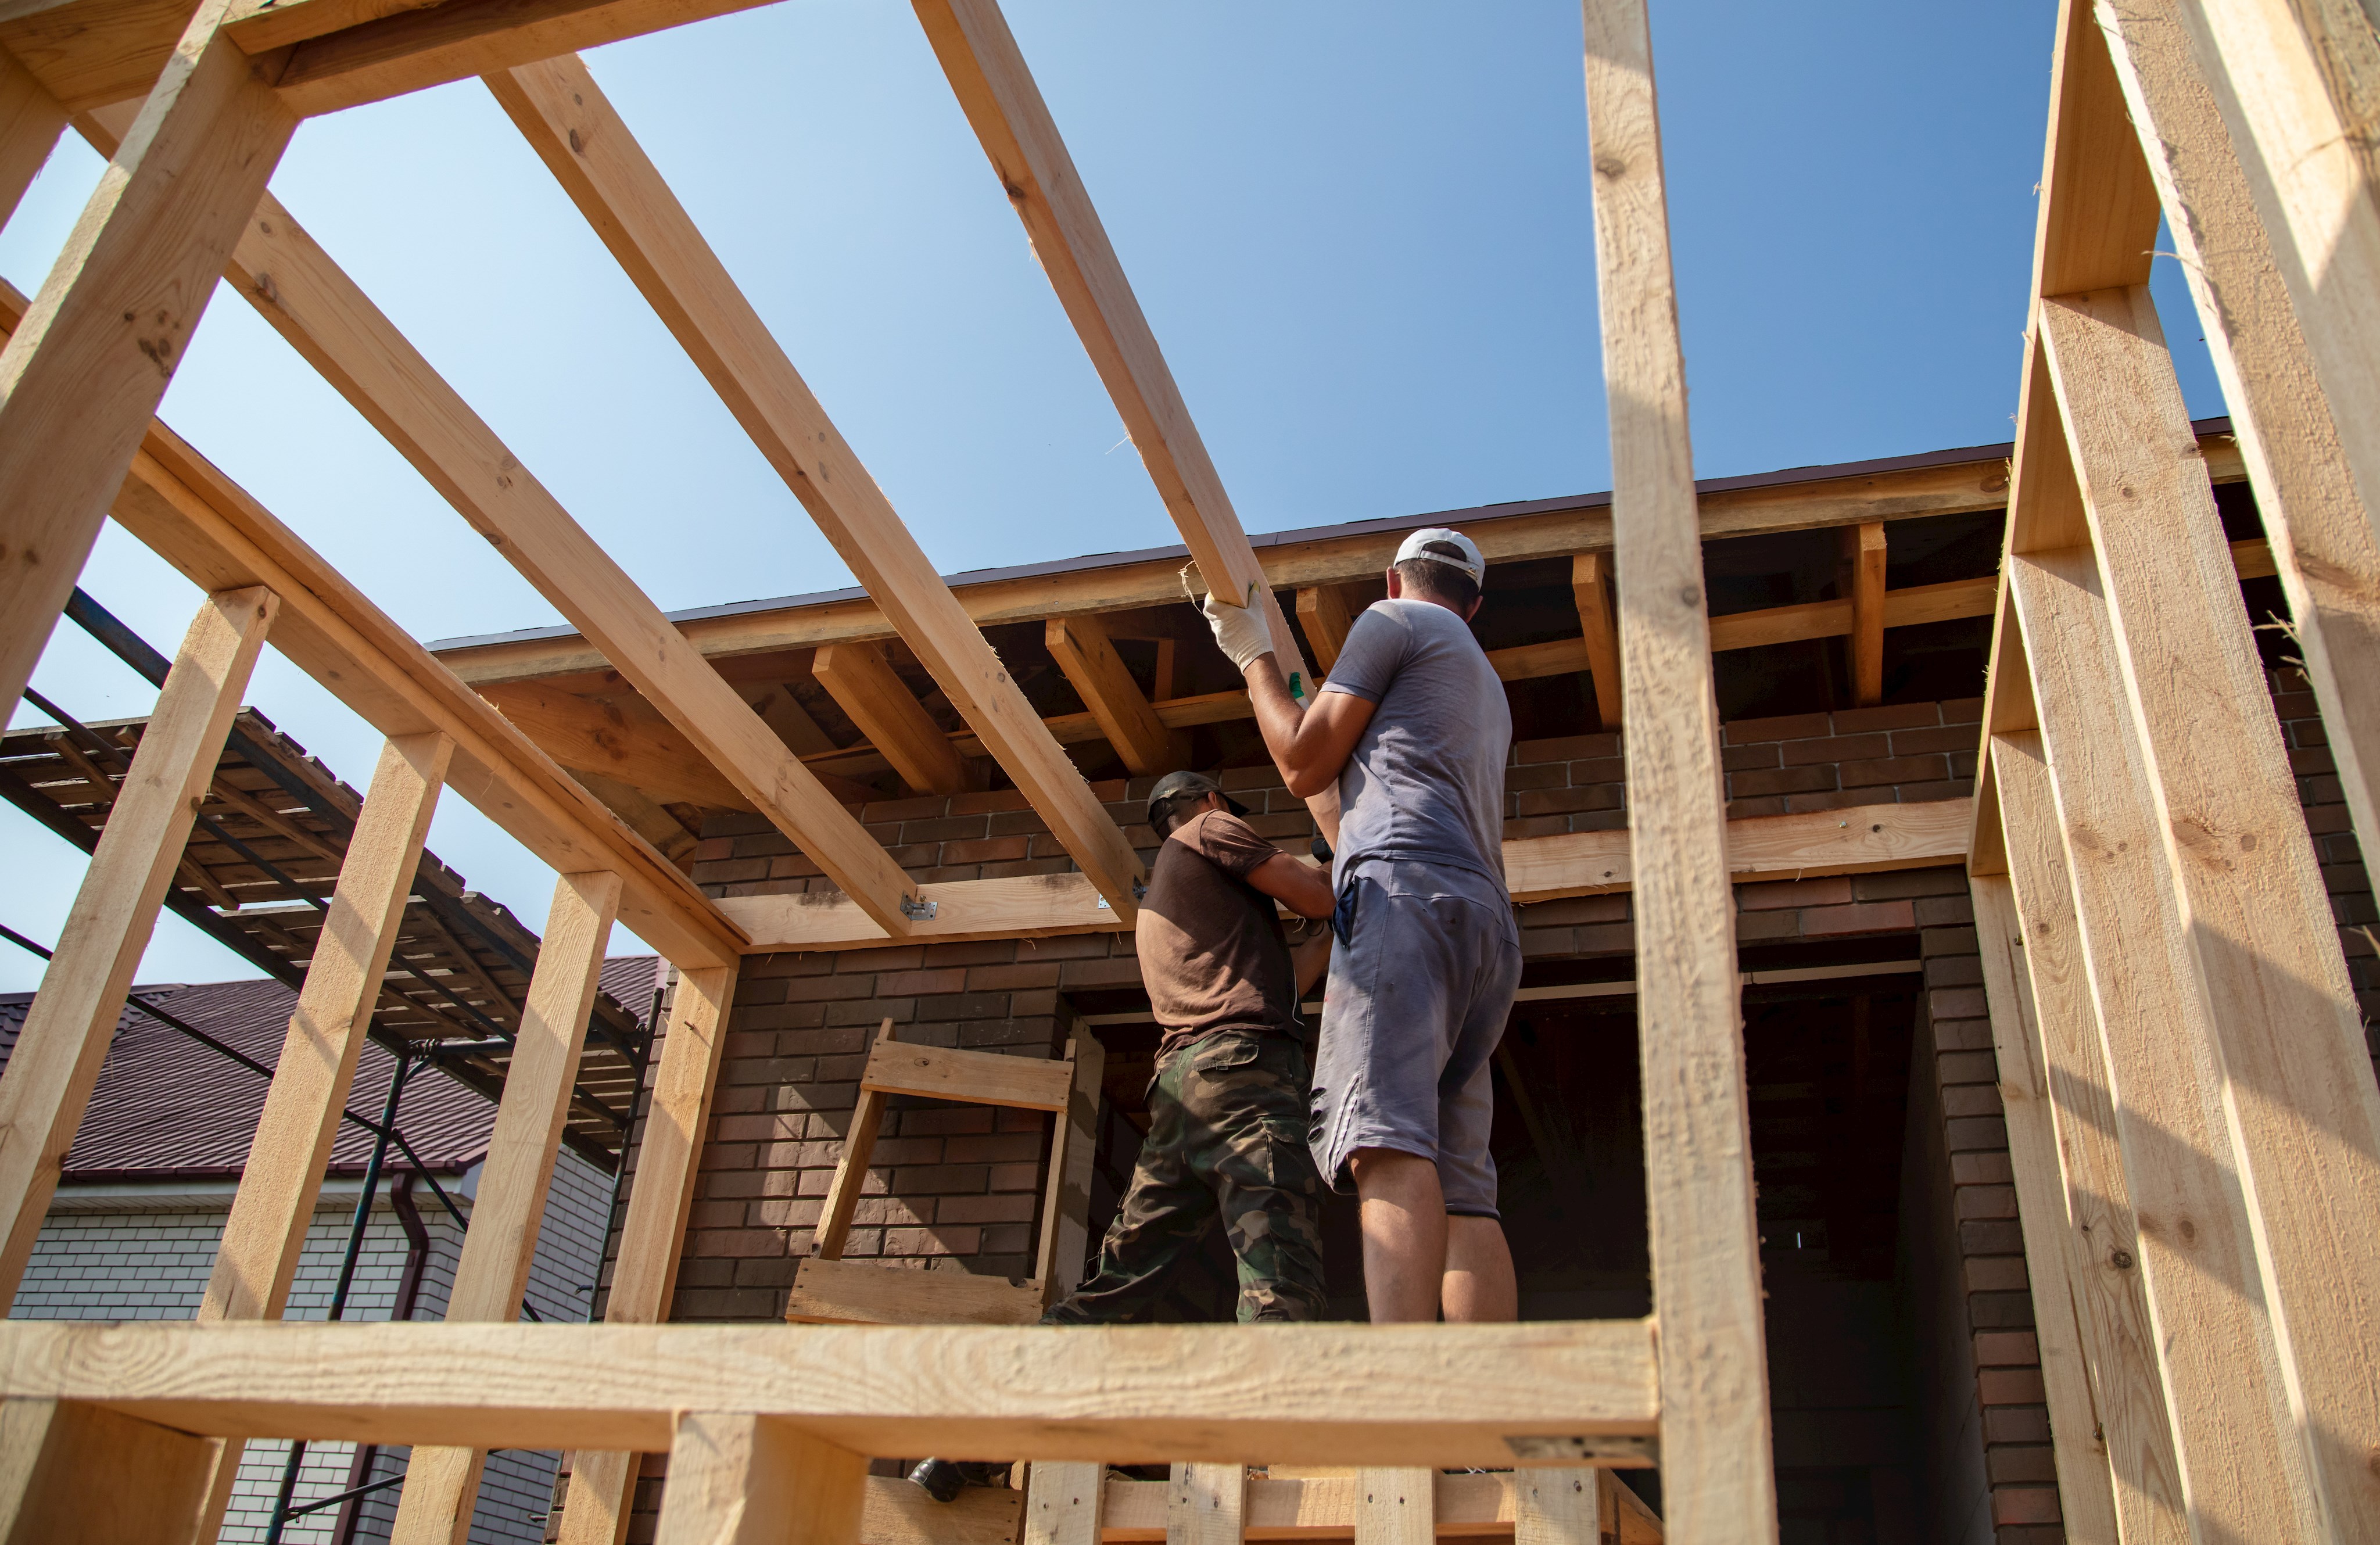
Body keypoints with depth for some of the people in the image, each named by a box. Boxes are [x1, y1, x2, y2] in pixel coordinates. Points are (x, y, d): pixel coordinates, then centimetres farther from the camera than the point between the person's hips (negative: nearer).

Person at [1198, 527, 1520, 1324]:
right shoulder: (1486, 688, 37)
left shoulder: (1394, 621, 13)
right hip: (1490, 926, 9)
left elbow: (1305, 765, 9)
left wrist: (1254, 657, 24)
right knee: (1460, 1186, 0)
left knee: (1388, 1142, -26)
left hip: (1407, 886, -9)